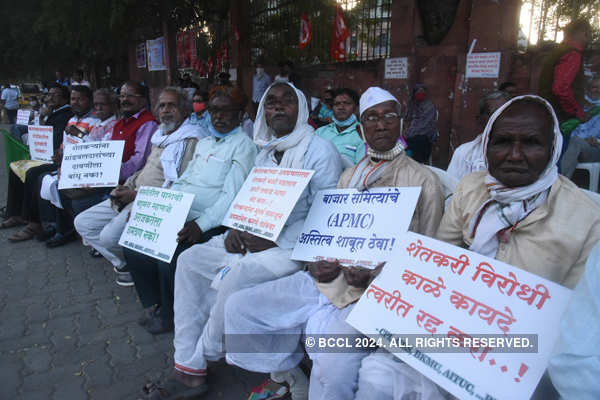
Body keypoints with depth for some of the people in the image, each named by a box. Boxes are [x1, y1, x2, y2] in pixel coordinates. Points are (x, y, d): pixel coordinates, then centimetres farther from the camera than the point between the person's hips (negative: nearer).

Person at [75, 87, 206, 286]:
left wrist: (137, 195, -18)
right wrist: (126, 187, 6)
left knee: (110, 235, -25)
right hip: (134, 197, 10)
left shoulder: (190, 140, -13)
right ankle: (123, 262, 13)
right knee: (82, 222, 7)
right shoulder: (160, 134, 17)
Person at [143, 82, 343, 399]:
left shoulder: (320, 150, -9)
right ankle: (189, 371, -2)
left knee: (236, 276, -30)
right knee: (190, 259, -5)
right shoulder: (265, 153, 15)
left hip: (294, 244, -8)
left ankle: (202, 357, 0)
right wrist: (236, 230, -3)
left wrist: (276, 242, -20)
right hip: (255, 238, 8)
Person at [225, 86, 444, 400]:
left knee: (335, 363, -34)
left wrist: (377, 276, -15)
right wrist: (319, 261, -1)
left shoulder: (423, 180, 1)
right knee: (239, 306, -2)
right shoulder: (349, 176, 18)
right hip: (328, 278, 6)